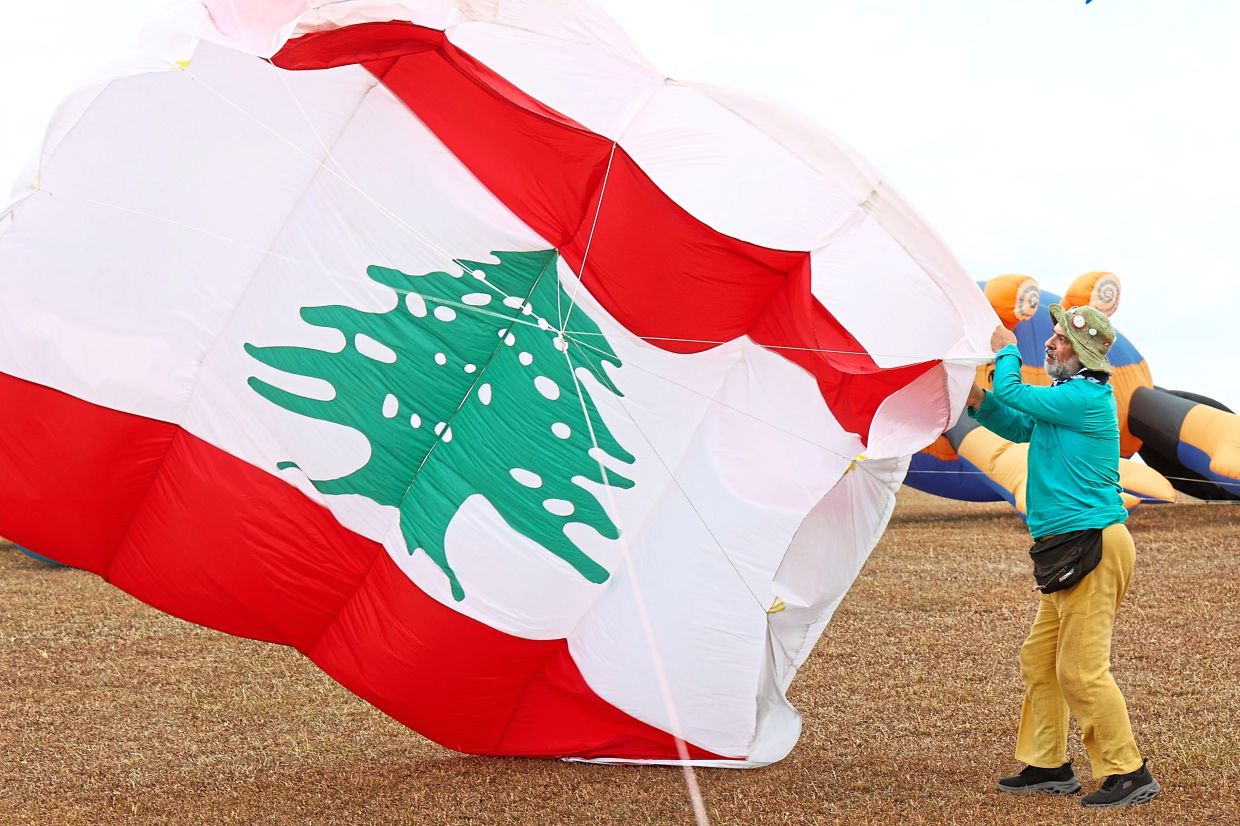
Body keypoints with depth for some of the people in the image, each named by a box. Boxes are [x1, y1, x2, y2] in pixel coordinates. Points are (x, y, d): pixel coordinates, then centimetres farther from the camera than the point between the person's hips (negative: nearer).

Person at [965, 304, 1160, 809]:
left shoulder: (1087, 398, -15)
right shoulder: (1068, 397, 16)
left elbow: (1014, 394, -11)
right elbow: (1020, 427, 29)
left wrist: (1007, 353, 8)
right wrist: (980, 404, 12)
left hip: (1093, 547, -10)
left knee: (1081, 669, -10)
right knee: (1039, 659, 14)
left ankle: (1128, 774, -2)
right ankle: (1049, 767, 22)